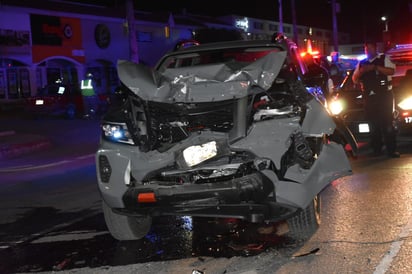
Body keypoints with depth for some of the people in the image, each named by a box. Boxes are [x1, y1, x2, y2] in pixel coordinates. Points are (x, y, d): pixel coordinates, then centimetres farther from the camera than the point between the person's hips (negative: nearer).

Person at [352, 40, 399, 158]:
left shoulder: (384, 58, 5)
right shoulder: (361, 63, 16)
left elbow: (391, 71, -10)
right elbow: (354, 79, 14)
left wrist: (375, 67, -18)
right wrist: (361, 71, -7)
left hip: (384, 95, -4)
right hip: (369, 97, 4)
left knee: (387, 122, -5)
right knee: (373, 124, 8)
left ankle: (391, 149, -3)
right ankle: (376, 149, 17)